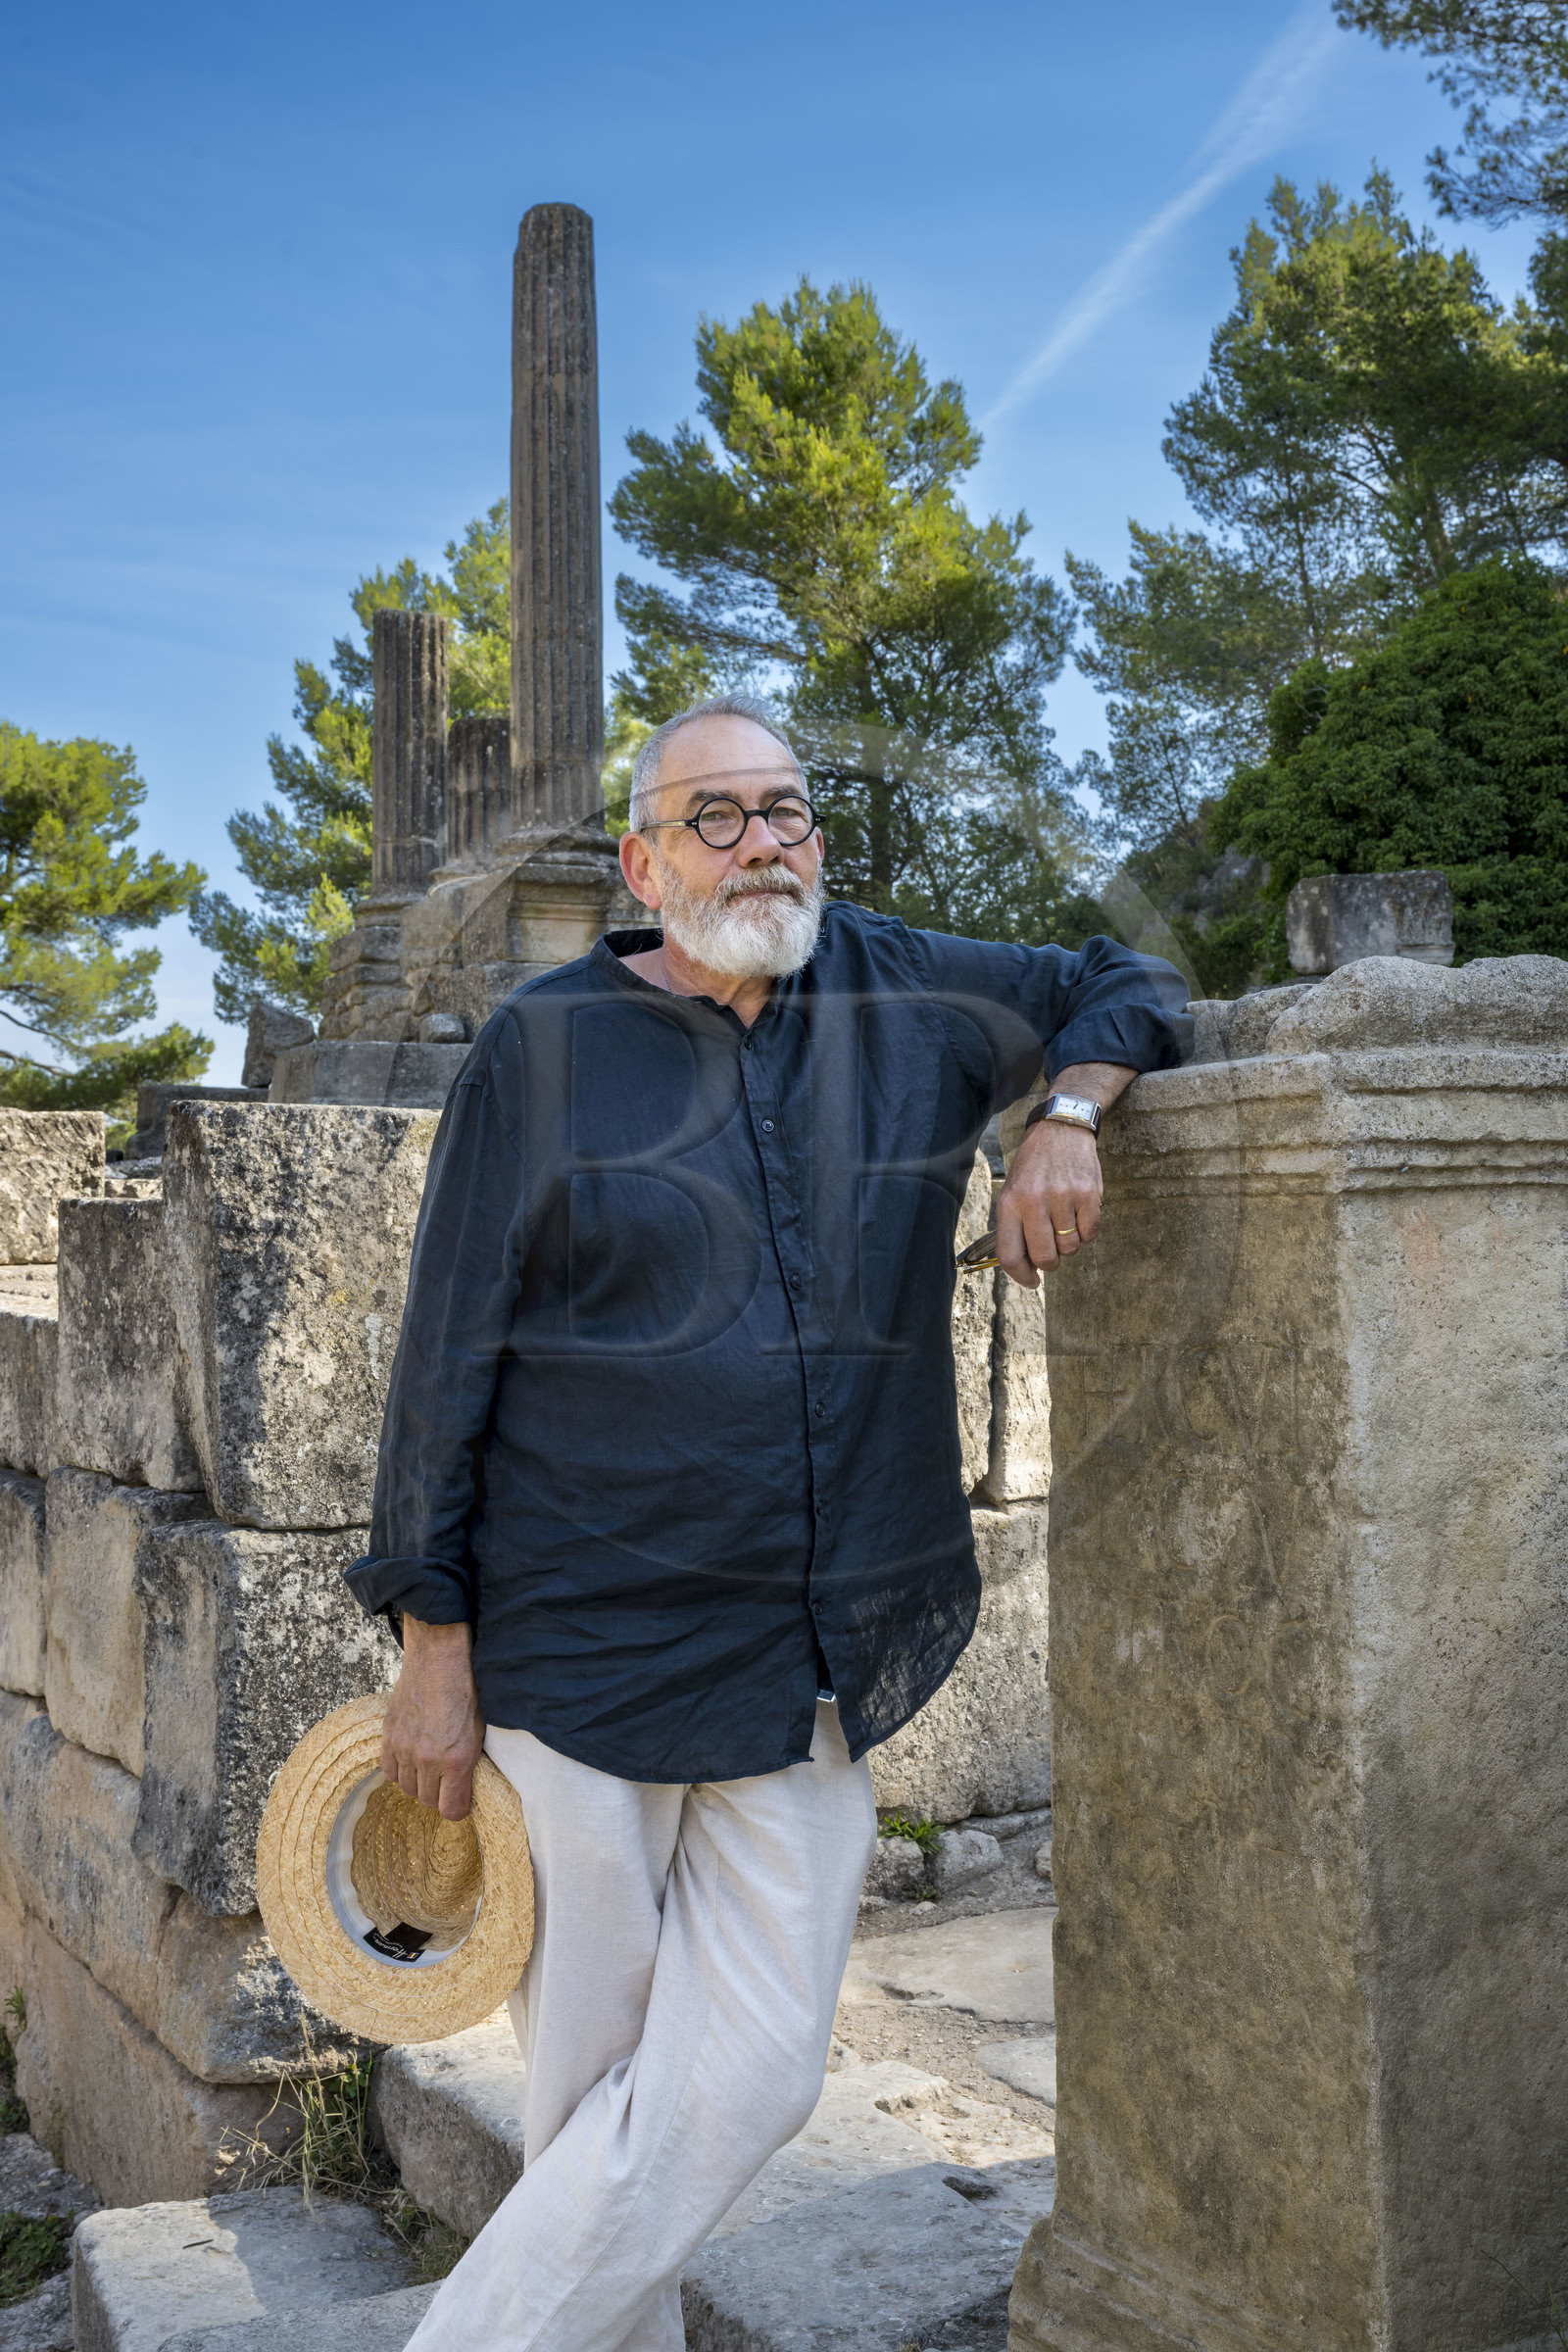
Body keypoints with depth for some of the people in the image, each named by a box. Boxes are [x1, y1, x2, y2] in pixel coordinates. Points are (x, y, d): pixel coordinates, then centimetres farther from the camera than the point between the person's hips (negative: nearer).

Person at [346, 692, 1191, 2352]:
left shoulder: (903, 999, 6)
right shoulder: (546, 1047, -2)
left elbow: (1127, 986, 21)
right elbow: (449, 1360, -2)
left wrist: (1067, 1115, -2)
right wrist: (433, 1647, -5)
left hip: (819, 1660, 3)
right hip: (579, 1652, -3)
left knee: (753, 2074, 2)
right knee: (592, 2076, 7)